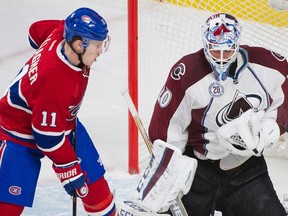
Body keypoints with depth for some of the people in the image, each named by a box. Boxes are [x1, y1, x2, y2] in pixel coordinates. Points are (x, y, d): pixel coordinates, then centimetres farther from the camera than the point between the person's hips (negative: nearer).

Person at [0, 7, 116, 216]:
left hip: (63, 121, 8)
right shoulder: (54, 81, -40)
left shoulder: (63, 32, -21)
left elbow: (37, 30, 5)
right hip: (22, 133, -8)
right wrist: (70, 172, -20)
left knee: (94, 180, 8)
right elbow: (48, 136, -30)